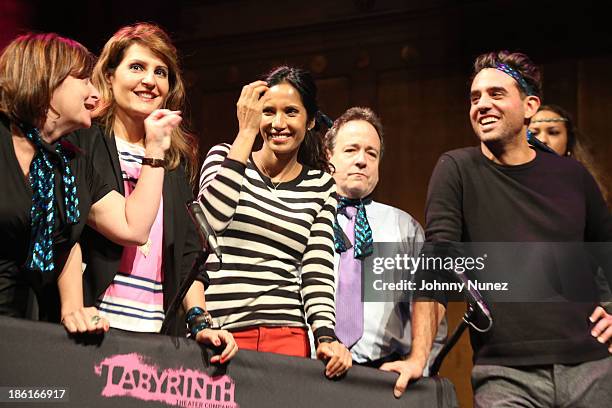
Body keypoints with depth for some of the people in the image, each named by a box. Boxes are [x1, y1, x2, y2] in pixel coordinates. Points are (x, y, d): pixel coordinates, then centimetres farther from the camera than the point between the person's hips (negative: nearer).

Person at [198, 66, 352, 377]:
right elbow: (210, 219, -14)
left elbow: (317, 274, 5)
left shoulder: (321, 186, 9)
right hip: (215, 334, -1)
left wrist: (326, 337, -11)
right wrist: (247, 132, -11)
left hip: (286, 337, 1)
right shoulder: (224, 157, 6)